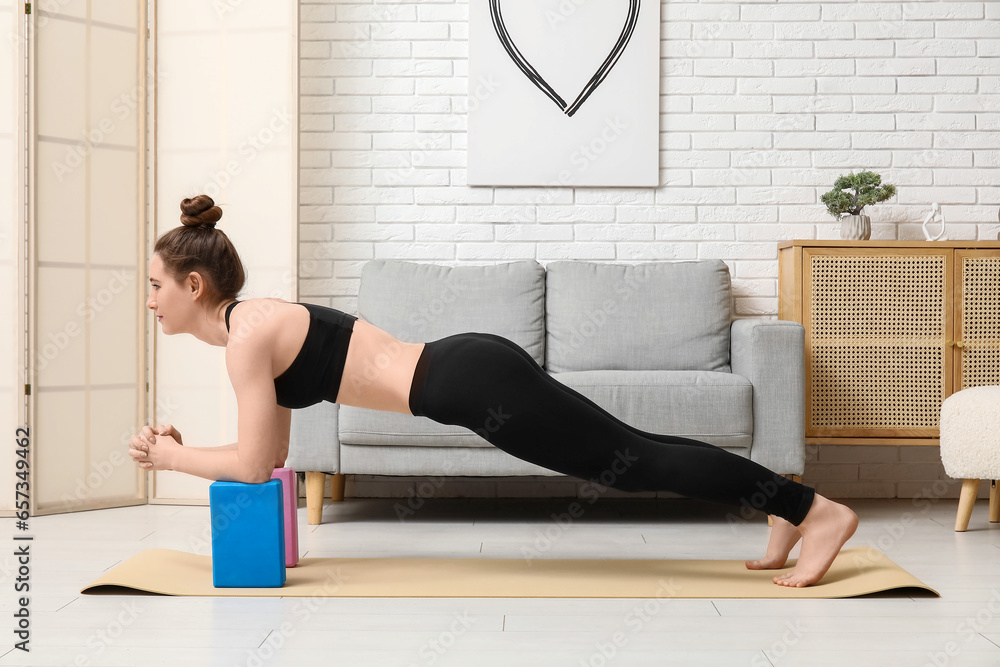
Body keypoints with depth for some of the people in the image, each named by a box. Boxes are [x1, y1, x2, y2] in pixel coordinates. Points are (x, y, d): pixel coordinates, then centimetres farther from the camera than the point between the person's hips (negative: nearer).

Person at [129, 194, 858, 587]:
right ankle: (790, 512, 21)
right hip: (476, 371, 8)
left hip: (478, 385, -8)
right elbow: (273, 452, 24)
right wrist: (181, 448, 21)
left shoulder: (247, 333, -10)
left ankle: (820, 510, 0)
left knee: (633, 460, -5)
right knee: (633, 451, 13)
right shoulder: (256, 323, 17)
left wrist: (169, 457, 3)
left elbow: (253, 465, -10)